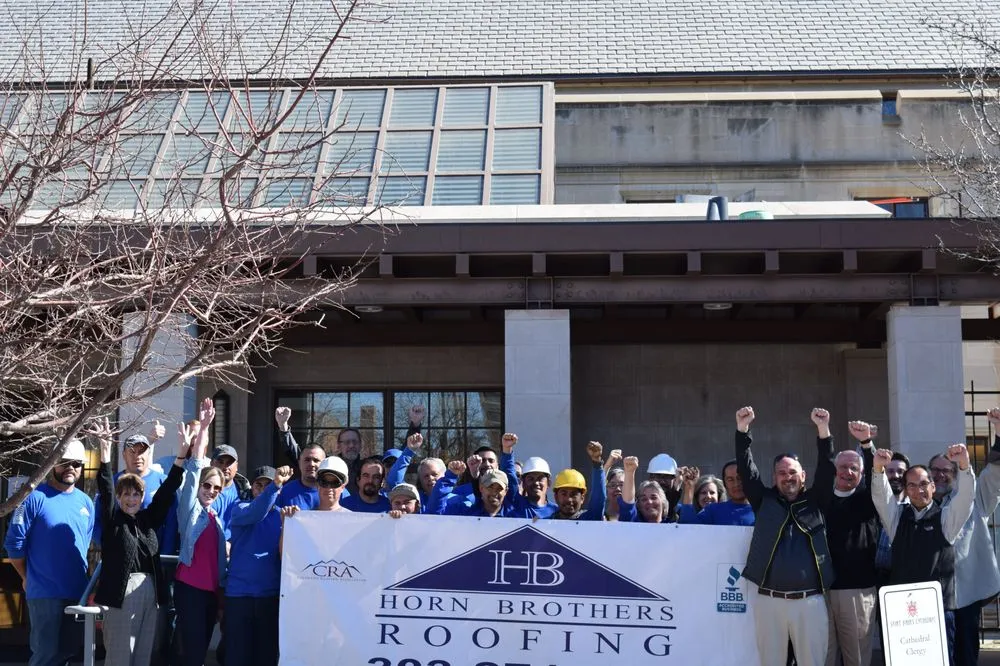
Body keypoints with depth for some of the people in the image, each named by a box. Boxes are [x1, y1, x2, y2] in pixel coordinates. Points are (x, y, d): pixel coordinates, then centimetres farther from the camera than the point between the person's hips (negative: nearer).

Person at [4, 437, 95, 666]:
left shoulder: (86, 502, 9)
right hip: (44, 592, -6)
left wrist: (81, 576, 14)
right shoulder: (35, 498, -10)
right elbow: (14, 543, -8)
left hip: (77, 591, 6)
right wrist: (29, 578, 0)